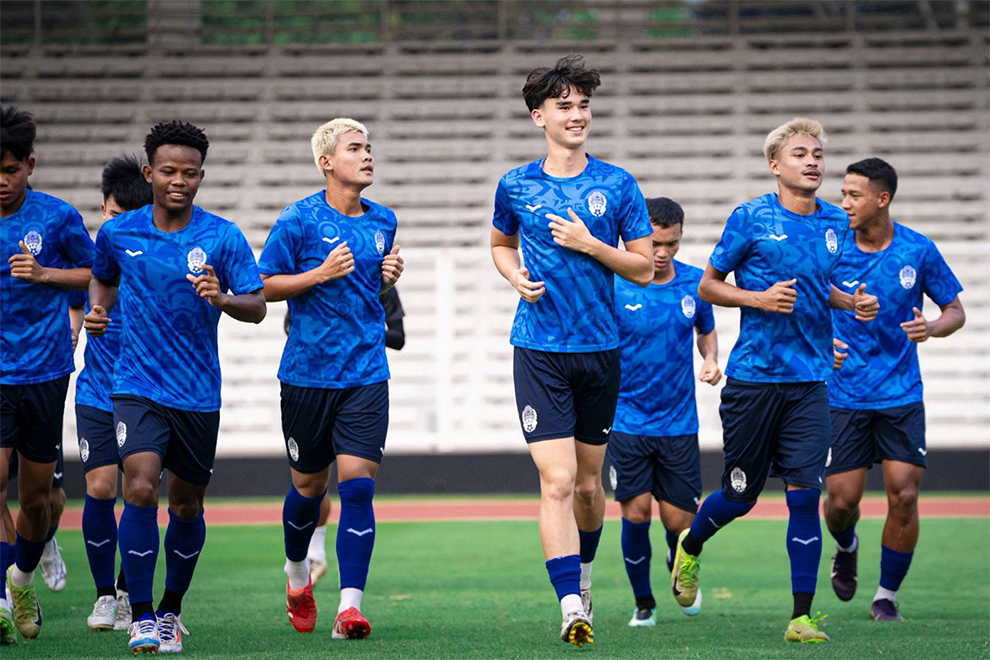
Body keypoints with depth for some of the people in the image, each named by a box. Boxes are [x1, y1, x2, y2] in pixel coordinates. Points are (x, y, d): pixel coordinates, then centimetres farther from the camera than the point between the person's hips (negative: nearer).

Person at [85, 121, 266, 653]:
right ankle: (141, 618, -12)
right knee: (140, 489, -20)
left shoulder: (223, 237, -5)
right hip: (137, 385, -1)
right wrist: (97, 309, 1)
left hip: (198, 392, 1)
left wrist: (223, 299, -28)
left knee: (187, 506, 11)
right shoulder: (117, 233, 1)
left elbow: (257, 306, -7)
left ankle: (170, 611, 32)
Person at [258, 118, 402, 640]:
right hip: (308, 375, -2)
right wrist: (321, 274, -16)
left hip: (366, 375, 2)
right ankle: (297, 573, 40)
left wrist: (389, 275, 2)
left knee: (358, 483, -11)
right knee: (308, 485, 10)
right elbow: (263, 286, -4)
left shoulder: (382, 221, 8)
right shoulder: (298, 220, -6)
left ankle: (350, 606, -13)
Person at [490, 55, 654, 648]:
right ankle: (572, 608, -16)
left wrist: (591, 245, -13)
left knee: (589, 482, 13)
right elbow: (501, 244, 22)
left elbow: (644, 268, 2)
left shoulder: (617, 185, 1)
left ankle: (582, 571, 40)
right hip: (539, 350, -1)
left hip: (600, 349, 1)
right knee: (557, 481, -13)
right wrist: (516, 276, 1)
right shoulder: (516, 186, 3)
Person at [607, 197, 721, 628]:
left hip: (679, 424, 2)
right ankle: (643, 602, 14)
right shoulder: (614, 286, -9)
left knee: (678, 522, 1)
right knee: (635, 515, -8)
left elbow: (707, 331, 18)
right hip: (626, 421, -2)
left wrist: (710, 359, -3)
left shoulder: (694, 283, 1)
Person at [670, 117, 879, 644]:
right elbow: (707, 287, 0)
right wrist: (760, 298, -15)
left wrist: (851, 302, 4)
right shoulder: (750, 219, -6)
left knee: (804, 493, -7)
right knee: (740, 496, 7)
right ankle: (690, 546, 40)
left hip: (808, 382, 3)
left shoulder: (835, 224, 8)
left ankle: (802, 616, -3)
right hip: (753, 378, -3)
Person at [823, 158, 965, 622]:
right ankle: (846, 548, 33)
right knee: (841, 500, -4)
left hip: (901, 396, 0)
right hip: (844, 396, 0)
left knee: (903, 497, -9)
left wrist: (931, 328, -15)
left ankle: (886, 597, 8)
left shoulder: (918, 251, -3)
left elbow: (955, 310, 7)